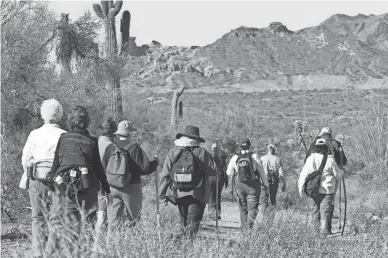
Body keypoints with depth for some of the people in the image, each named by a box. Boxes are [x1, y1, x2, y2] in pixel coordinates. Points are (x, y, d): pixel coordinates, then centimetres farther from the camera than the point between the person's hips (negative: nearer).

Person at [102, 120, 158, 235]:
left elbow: (103, 168, 4)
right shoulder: (134, 148, -9)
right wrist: (155, 163, 8)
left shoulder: (110, 148, 2)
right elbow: (145, 168, -11)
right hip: (131, 187, -3)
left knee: (112, 220, 6)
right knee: (134, 218, 7)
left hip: (113, 187, 3)